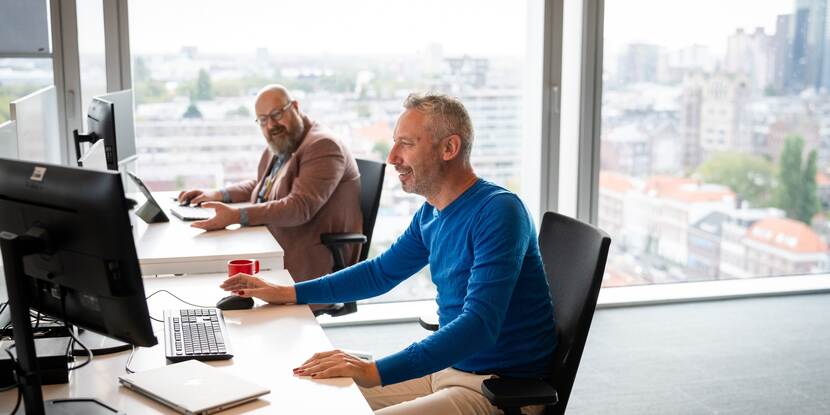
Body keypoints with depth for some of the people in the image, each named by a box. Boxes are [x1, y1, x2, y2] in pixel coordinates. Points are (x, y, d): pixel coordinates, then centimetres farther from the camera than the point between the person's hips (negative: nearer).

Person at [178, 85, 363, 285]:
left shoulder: (323, 146, -16)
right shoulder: (277, 148, 14)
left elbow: (300, 207, -27)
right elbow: (260, 185, 32)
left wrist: (236, 215, -32)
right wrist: (217, 195, 13)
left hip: (310, 261, -9)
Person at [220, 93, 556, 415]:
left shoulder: (498, 212, -21)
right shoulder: (432, 214, 7)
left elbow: (480, 324, -31)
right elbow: (381, 272, 20)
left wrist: (377, 371, -37)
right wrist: (288, 293, 14)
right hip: (448, 367, 8)